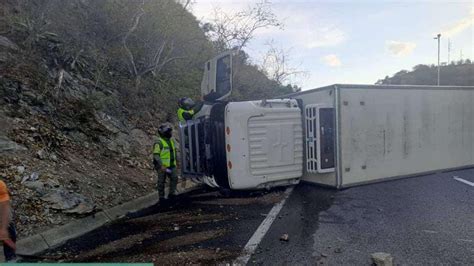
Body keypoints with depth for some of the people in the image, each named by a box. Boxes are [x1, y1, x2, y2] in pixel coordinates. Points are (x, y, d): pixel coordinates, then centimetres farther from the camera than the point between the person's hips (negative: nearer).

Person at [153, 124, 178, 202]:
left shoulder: (171, 141, 8)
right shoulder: (159, 143, -14)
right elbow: (156, 155, -18)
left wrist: (175, 163, 18)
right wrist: (161, 166, -24)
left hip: (171, 165, 6)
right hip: (162, 166, -6)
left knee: (174, 178, -6)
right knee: (161, 182, 4)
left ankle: (171, 194, 6)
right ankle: (161, 197, 16)